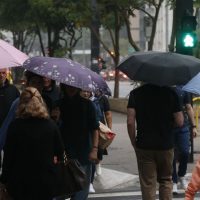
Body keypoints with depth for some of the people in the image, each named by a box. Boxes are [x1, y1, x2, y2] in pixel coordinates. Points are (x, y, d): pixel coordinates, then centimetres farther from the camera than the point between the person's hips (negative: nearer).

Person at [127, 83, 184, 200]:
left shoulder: (136, 93, -5)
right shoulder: (170, 93, -4)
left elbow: (130, 122, -11)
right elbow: (179, 122, -5)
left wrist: (134, 142, 2)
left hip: (144, 146, -1)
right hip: (166, 145, 1)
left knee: (148, 183, 6)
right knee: (166, 180, 17)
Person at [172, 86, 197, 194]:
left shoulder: (183, 89, 6)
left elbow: (189, 108, 12)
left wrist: (193, 126, 8)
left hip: (183, 127, 2)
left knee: (185, 153, -5)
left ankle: (181, 176, 20)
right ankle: (174, 182, 13)